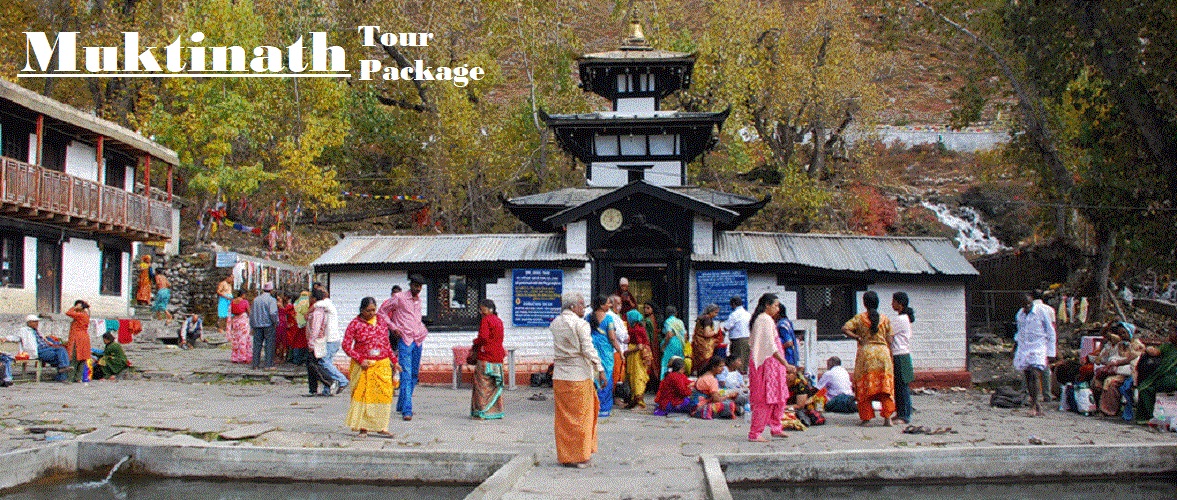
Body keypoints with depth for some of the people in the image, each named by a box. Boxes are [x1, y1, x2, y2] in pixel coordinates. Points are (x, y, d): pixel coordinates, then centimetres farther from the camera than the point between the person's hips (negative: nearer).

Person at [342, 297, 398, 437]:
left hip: (382, 364, 3)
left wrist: (394, 360, 14)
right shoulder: (355, 324, -2)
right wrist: (360, 360, -13)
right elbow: (346, 346, -5)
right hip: (363, 366, -3)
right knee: (363, 394, -4)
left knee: (383, 394, -4)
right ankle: (363, 427, 1)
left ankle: (381, 427, 0)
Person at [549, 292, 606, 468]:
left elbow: (556, 347, 13)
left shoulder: (555, 323, 8)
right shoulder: (580, 324, -11)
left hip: (559, 375, 6)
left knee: (563, 417, 11)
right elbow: (588, 349, -15)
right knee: (580, 415, 3)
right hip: (579, 375, -6)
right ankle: (579, 456, 7)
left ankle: (564, 456, 16)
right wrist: (600, 370, -13)